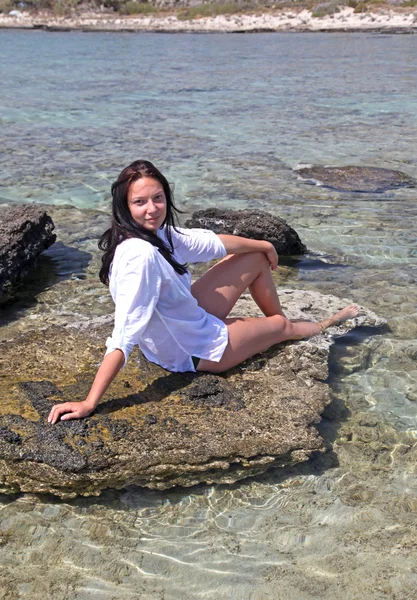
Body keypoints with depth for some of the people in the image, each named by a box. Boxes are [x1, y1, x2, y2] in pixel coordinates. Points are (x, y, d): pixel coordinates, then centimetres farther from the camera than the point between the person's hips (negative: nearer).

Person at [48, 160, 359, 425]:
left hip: (191, 317, 8)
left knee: (257, 259, 13)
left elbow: (212, 243, 6)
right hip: (194, 352, -8)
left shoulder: (158, 233, -10)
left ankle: (280, 319, 37)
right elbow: (124, 337, -39)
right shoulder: (141, 255, -37)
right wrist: (90, 402, -41)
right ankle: (325, 325, 51)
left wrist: (264, 245, 19)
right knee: (281, 325, 15)